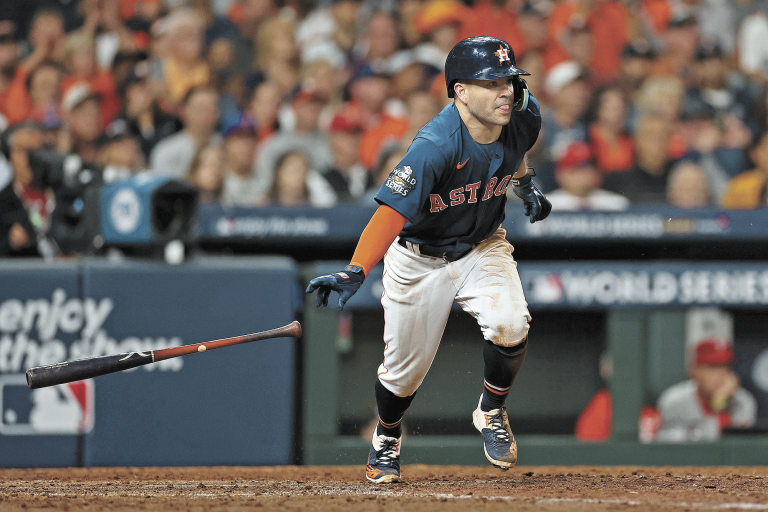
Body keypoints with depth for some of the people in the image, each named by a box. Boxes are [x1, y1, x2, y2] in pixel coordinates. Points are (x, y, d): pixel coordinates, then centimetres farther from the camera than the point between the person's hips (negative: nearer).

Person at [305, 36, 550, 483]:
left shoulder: (523, 116, -17)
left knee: (510, 325, -25)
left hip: (483, 247, 3)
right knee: (407, 367, 7)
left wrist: (526, 185, 10)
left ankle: (492, 411, 5)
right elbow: (393, 211, -44)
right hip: (421, 258, -3)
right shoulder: (435, 147, -36)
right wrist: (355, 273, -55)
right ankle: (388, 436, 42)